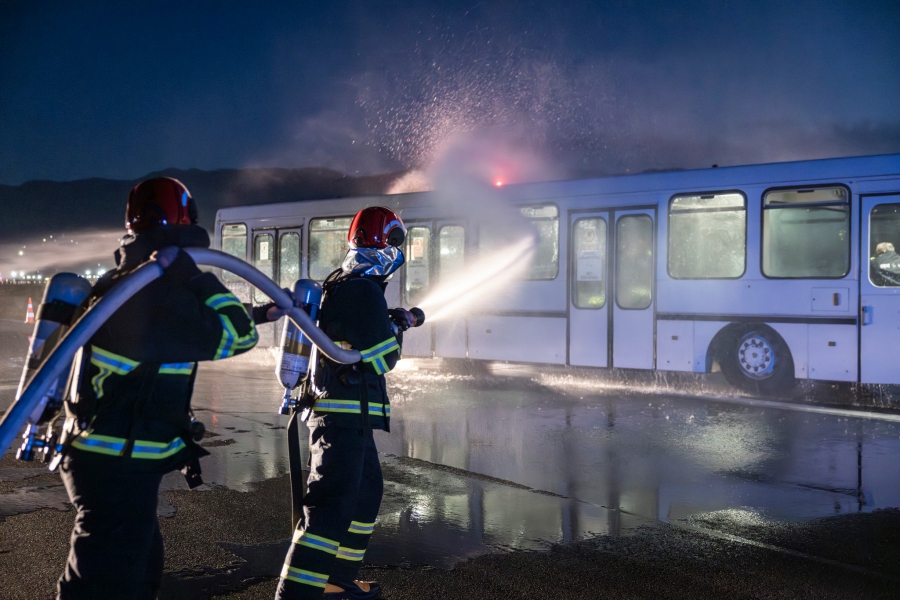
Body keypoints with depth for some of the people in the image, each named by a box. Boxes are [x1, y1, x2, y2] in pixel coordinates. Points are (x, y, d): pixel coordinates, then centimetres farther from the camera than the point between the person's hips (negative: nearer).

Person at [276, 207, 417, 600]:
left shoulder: (341, 284, 14)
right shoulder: (365, 290, -16)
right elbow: (382, 358, -13)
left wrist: (394, 321, 30)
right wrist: (396, 328, 5)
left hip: (341, 410, 11)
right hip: (347, 415, -11)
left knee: (366, 492, 22)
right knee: (334, 505, -14)